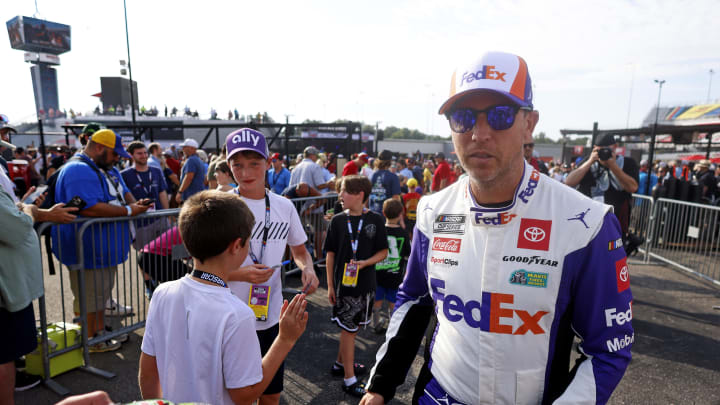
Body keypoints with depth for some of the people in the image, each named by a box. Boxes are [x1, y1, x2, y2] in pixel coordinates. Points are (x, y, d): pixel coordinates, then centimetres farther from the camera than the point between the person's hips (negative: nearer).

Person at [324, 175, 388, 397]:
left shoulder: (375, 220, -5)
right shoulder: (338, 220, -4)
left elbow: (383, 252, -1)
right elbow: (330, 254, 0)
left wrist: (364, 263, -19)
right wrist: (330, 285, -2)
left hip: (365, 284, 2)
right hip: (343, 283, -2)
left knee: (352, 326, 17)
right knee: (348, 329, 4)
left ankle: (340, 363, 38)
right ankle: (349, 379, 16)